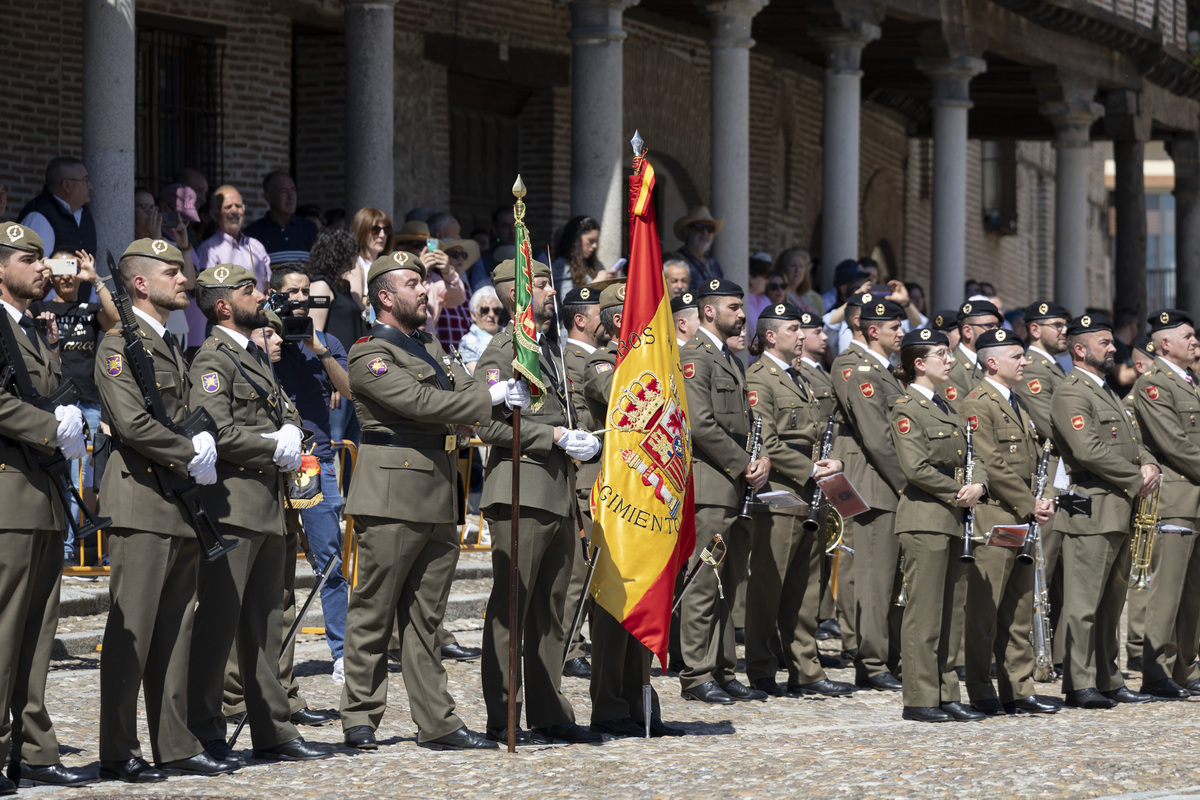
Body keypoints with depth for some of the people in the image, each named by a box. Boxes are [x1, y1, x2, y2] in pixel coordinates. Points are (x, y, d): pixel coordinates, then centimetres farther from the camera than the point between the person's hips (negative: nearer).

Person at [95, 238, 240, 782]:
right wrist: (192, 454, -10)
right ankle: (118, 754, -3)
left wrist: (203, 443, 3)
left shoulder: (171, 347, 20)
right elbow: (133, 423, -19)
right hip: (142, 501, -9)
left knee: (177, 632, 10)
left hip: (183, 503, 9)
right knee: (131, 631, -7)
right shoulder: (119, 344, -8)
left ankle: (176, 747, 14)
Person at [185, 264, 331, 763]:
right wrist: (275, 448, -10)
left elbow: (287, 412, 22)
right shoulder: (212, 359, -10)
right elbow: (217, 432, -21)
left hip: (269, 506, 10)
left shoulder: (255, 356, 20)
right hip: (232, 503, -9)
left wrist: (290, 434, -1)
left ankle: (273, 731, 16)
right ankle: (202, 728, -2)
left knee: (265, 623, 12)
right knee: (217, 617, -7)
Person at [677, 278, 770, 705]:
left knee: (727, 585, 11)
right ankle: (696, 676, -5)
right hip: (709, 486, -9)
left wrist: (761, 460, 3)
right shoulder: (694, 357, -10)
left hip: (736, 486, 9)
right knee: (704, 583, -7)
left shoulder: (732, 360, 21)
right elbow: (700, 425, -18)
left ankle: (723, 672, 15)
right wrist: (742, 465, -12)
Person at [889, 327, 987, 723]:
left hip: (953, 519, 9)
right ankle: (920, 699, -5)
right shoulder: (907, 408, -8)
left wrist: (977, 485, -6)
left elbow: (973, 458, 15)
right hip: (925, 518, -9)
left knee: (951, 612, 9)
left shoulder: (945, 408, 19)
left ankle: (947, 695, 14)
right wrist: (958, 491, -10)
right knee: (924, 612, -7)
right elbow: (916, 468, -17)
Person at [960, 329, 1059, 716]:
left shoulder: (1016, 404, 19)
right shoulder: (978, 405, -11)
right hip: (992, 520, -9)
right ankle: (980, 694, -1)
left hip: (1023, 521, 9)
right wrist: (1029, 506, -14)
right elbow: (992, 466, -18)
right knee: (983, 611, -5)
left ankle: (1018, 690, 16)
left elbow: (1036, 459, 20)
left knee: (1019, 611, 11)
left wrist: (1043, 500, 3)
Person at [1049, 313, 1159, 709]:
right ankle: (1079, 684, -5)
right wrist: (1136, 480, -13)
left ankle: (1107, 679, 20)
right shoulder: (1071, 394, -10)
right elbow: (1089, 451, -20)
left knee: (1111, 602, 13)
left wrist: (1149, 466, 0)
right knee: (1084, 602, -7)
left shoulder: (1106, 393, 22)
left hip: (1120, 512, 10)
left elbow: (1133, 441, 23)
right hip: (1091, 509, -10)